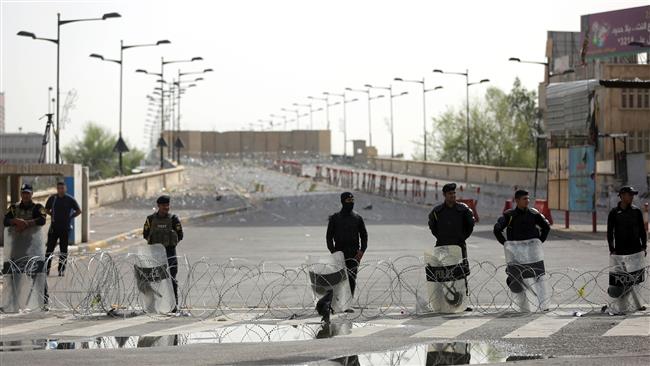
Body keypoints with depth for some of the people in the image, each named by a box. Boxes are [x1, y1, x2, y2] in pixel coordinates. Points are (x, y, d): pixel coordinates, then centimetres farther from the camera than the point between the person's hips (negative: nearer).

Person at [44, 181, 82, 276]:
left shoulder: (70, 199, -2)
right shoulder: (52, 198, 4)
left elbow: (78, 211, 5)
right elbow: (46, 210, 19)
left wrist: (70, 217, -2)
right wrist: (53, 216, 6)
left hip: (65, 228, -2)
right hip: (54, 227, 2)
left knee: (63, 250, 3)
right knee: (49, 248, -2)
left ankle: (61, 270, 8)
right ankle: (46, 268, 3)